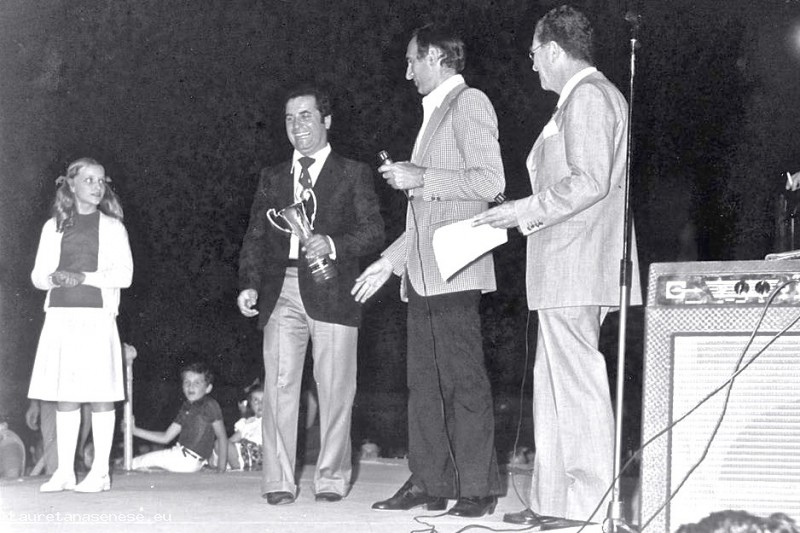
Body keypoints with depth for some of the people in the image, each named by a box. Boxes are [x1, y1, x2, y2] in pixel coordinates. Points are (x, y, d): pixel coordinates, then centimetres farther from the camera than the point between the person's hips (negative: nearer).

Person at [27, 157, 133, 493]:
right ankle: (64, 472, 7)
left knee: (100, 393, -5)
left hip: (97, 316, -3)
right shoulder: (54, 226, 14)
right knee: (64, 395, 3)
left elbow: (124, 274, -2)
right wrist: (54, 278, -10)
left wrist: (85, 277, -12)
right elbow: (38, 274, 12)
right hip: (60, 315, 3)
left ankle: (100, 472, -1)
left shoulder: (111, 226, 7)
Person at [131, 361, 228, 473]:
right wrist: (135, 430, 11)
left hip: (189, 459, -8)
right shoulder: (186, 408, 15)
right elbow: (166, 437, 17)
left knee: (135, 463, -7)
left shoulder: (210, 405, -9)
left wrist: (221, 468, -12)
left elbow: (222, 436, -8)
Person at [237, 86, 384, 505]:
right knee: (279, 387, -4)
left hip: (331, 292, -2)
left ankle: (332, 478, 9)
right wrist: (249, 284, 1)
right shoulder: (272, 178, 19)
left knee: (334, 390, -1)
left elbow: (373, 231, 1)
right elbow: (255, 237, 16)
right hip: (281, 293, 2)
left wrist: (333, 244, -16)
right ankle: (278, 481, -1)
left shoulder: (353, 174, 9)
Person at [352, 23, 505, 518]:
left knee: (464, 379, -8)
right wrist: (391, 260, 21)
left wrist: (419, 177, -12)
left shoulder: (469, 103, -4)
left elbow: (490, 181, -15)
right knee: (424, 381, 8)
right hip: (423, 273, 9)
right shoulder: (435, 112, 23)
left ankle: (477, 488, -5)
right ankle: (430, 483, 12)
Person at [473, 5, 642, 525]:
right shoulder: (590, 96, 22)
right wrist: (527, 211, 21)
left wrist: (526, 210, -14)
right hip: (566, 269, 11)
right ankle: (552, 500, 16)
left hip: (574, 267, -11)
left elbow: (590, 182, -20)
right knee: (552, 383, 12)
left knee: (577, 382, -9)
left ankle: (591, 503, -7)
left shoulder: (588, 95, -10)